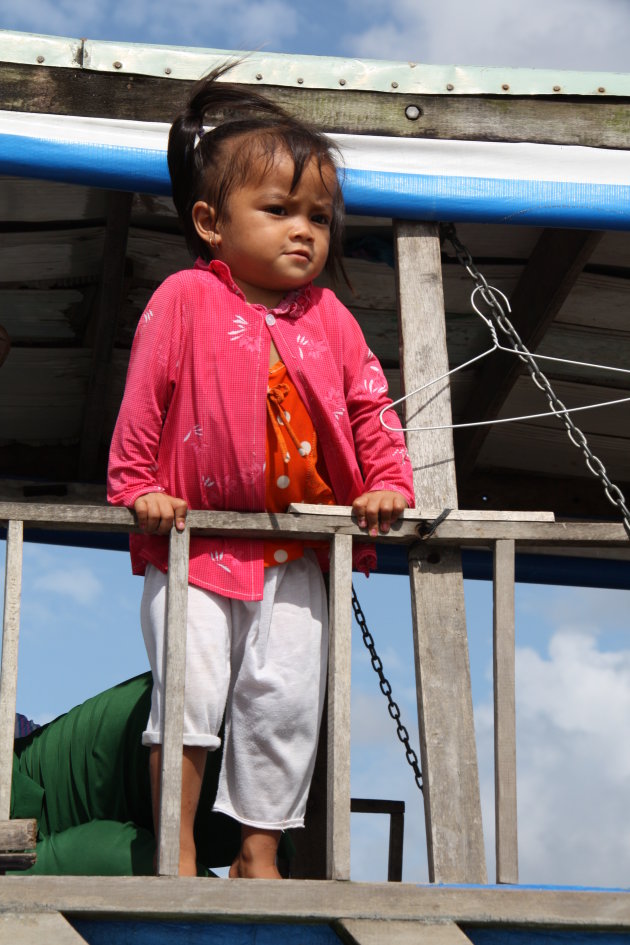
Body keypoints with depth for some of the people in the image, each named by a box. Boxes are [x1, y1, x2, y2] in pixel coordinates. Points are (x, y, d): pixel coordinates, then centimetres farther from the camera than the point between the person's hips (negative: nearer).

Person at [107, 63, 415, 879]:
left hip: (297, 556, 4)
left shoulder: (328, 318, 5)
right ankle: (176, 853, 5)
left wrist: (388, 483, -1)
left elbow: (369, 403, 10)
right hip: (196, 538, -4)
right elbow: (143, 397, -5)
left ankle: (258, 855, 16)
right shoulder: (184, 300, -6)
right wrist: (140, 487, -9)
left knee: (286, 700, 3)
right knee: (190, 687, -10)